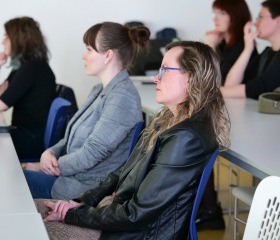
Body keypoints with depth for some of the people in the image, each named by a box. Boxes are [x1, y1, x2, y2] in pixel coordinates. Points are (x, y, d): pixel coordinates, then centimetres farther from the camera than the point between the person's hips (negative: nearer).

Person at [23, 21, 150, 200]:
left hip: (88, 188, -9)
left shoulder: (123, 97, -18)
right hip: (73, 176, 9)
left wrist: (47, 167, -10)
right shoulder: (101, 90, 13)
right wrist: (51, 152, -3)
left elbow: (91, 153, -20)